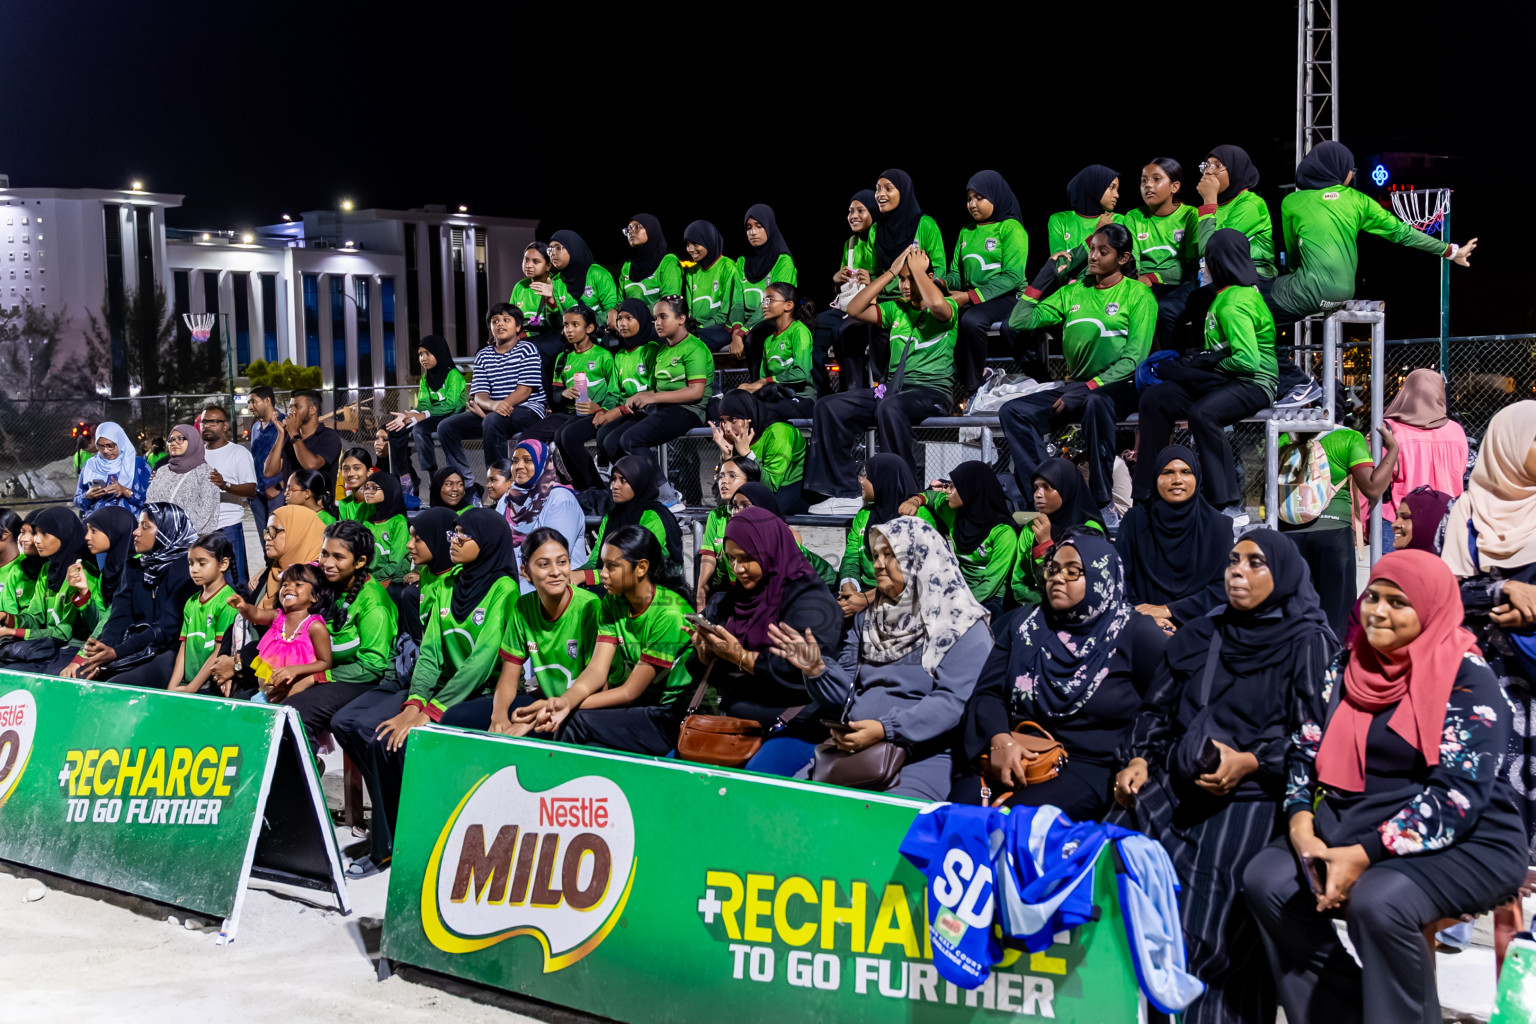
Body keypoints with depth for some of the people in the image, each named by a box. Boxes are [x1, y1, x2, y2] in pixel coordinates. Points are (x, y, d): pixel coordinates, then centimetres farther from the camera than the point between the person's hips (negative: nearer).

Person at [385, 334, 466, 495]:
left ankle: (434, 478, -33)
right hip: (431, 420, 7)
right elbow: (423, 404, 4)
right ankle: (405, 478, -13)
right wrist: (410, 415, -19)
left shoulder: (453, 375, -5)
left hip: (452, 418, -7)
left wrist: (424, 415, -27)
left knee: (419, 429, -35)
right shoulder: (425, 379, 17)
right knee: (396, 431, -15)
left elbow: (450, 405, -17)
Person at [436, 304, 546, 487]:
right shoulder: (483, 355, 15)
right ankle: (464, 482, -10)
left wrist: (501, 406, -23)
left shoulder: (526, 349, 2)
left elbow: (525, 389, -9)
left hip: (527, 410, -6)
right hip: (491, 411, 6)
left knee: (492, 421, -38)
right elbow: (480, 395, 3)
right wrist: (493, 405, -21)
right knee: (447, 427, -12)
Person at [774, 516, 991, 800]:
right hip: (852, 747, 6)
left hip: (925, 754, -6)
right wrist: (816, 670, -1)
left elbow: (954, 702, -13)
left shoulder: (963, 628, -1)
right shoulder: (867, 620, 21)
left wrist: (886, 729, -23)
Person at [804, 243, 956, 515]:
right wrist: (891, 272, 9)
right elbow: (855, 309, 11)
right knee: (829, 407, -14)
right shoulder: (896, 309, 21)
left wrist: (918, 269, -6)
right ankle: (844, 494, -15)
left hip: (932, 390, -7)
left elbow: (936, 304, -23)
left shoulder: (948, 308, 2)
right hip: (893, 387, 7)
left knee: (890, 407, -41)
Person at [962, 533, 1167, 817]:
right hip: (1016, 760, 4)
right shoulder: (1024, 627, 17)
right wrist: (1000, 739, -11)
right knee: (963, 804, -26)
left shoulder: (1134, 632, 3)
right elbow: (987, 694, 9)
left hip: (1091, 768, -4)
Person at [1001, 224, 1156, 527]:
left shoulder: (1139, 295, -1)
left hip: (1118, 386, -6)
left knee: (1096, 403, -41)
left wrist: (1089, 388, -20)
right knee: (1012, 411, -16)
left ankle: (1102, 502, -32)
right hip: (1077, 386, 6)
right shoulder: (1074, 292, 15)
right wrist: (1041, 280, 3)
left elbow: (1134, 357, -11)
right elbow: (1020, 321, 10)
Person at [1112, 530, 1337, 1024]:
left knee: (1210, 923, -22)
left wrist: (1251, 762, -16)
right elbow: (1157, 710, 22)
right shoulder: (1198, 636, 20)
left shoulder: (1309, 644, 4)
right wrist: (1140, 759, 4)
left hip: (1252, 794, -5)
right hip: (1173, 784, 5)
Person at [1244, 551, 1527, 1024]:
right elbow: (1305, 754, 8)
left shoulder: (1468, 679, -11)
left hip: (1465, 842, -7)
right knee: (1266, 880, -13)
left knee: (1378, 901, -34)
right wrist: (1302, 831, -12)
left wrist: (1366, 854, -26)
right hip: (1352, 825, 7)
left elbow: (1458, 793, -20)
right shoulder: (1347, 668, 9)